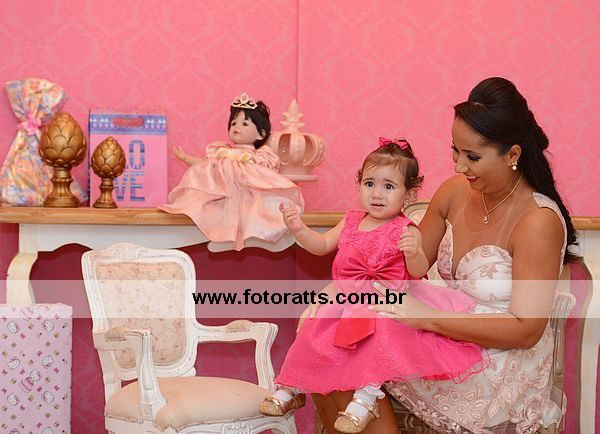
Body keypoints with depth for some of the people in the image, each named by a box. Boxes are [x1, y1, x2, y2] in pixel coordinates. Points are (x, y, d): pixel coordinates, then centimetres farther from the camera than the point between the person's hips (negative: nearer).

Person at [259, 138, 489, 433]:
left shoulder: (406, 231, -7)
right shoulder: (352, 221, 12)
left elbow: (418, 272, -16)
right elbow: (322, 245, 15)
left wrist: (414, 253, -38)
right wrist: (298, 229, -1)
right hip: (346, 299, 6)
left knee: (378, 335, -33)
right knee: (314, 332, -4)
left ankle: (367, 397, -30)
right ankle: (292, 389, 13)